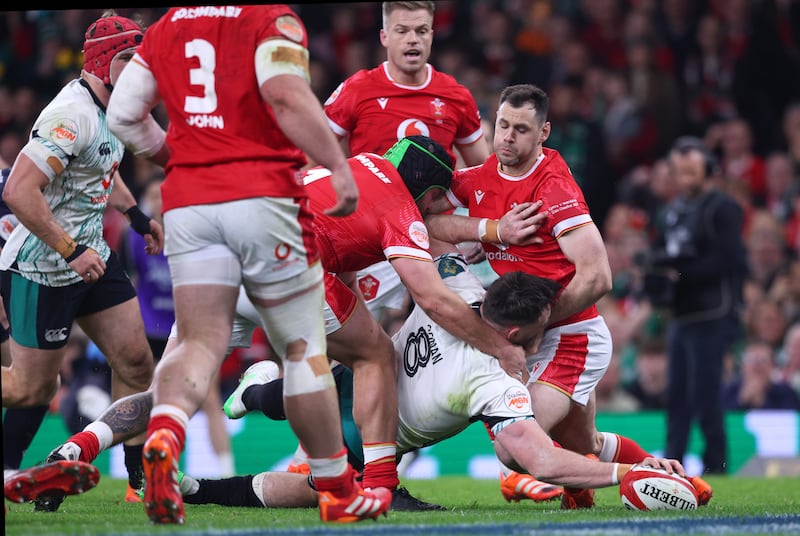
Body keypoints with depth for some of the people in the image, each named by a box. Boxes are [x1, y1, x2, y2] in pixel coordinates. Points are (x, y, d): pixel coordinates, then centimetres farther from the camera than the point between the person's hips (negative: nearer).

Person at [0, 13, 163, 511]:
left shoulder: (111, 108, 6)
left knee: (136, 362, 4)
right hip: (41, 272, -9)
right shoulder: (72, 115, -25)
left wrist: (136, 214, 22)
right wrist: (72, 251, -28)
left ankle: (142, 475, 12)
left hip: (90, 255, 9)